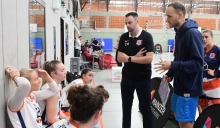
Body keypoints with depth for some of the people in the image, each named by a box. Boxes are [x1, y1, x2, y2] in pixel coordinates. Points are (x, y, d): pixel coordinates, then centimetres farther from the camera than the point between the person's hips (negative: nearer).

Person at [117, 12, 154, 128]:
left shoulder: (147, 36, -10)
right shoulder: (123, 37, 2)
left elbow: (149, 58, -20)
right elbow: (120, 58, -2)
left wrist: (129, 58, -16)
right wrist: (135, 57, -16)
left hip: (143, 78, -4)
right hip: (126, 78, 4)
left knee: (145, 107, 8)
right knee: (126, 107, 14)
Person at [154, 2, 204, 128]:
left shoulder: (192, 33, -19)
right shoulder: (179, 33, 9)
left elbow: (198, 63, -23)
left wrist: (172, 66, -27)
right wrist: (170, 74, 6)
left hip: (189, 87, -9)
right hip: (180, 85, 9)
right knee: (178, 116, 20)